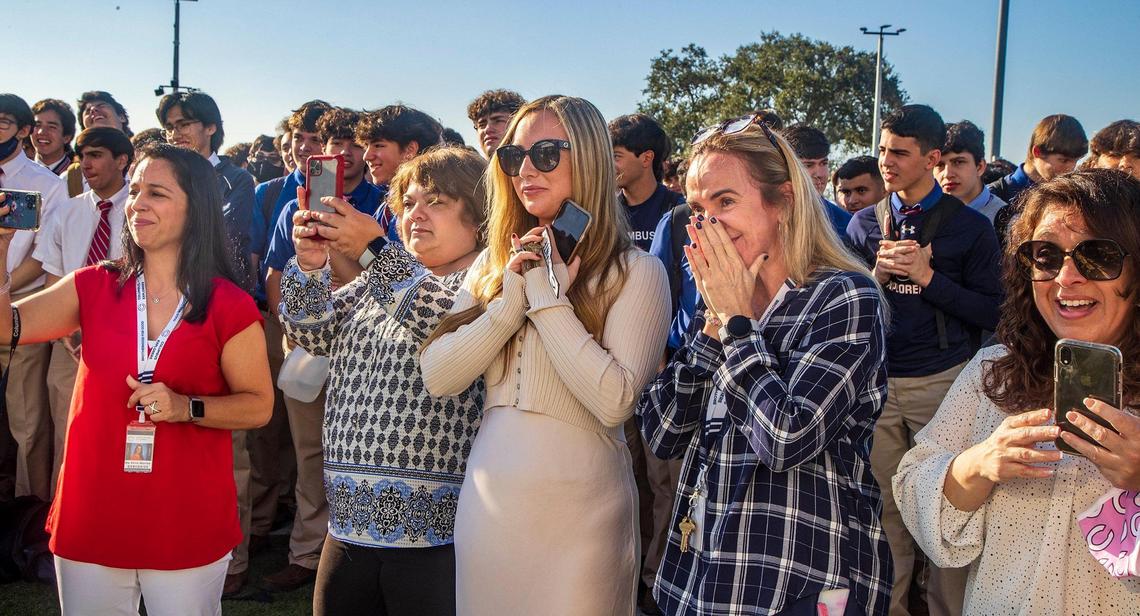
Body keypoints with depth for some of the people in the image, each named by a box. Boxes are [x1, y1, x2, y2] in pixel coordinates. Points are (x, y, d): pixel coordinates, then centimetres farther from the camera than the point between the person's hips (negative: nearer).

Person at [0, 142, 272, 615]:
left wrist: (187, 407, -18)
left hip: (187, 525, -3)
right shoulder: (94, 287, 3)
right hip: (90, 518, 3)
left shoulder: (229, 307, -6)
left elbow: (258, 406, -3)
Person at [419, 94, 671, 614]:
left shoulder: (635, 272, -8)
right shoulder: (492, 264, 9)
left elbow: (614, 402, -21)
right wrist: (512, 298, -12)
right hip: (487, 500, 5)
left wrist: (547, 295, -16)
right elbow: (437, 377, -1)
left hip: (577, 510, -5)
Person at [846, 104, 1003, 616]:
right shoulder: (864, 223, 9)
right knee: (884, 503, 6)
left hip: (942, 382, -2)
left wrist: (928, 277, -14)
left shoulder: (970, 226, 0)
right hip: (876, 381, 3)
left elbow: (991, 313, -5)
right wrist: (876, 274, -8)